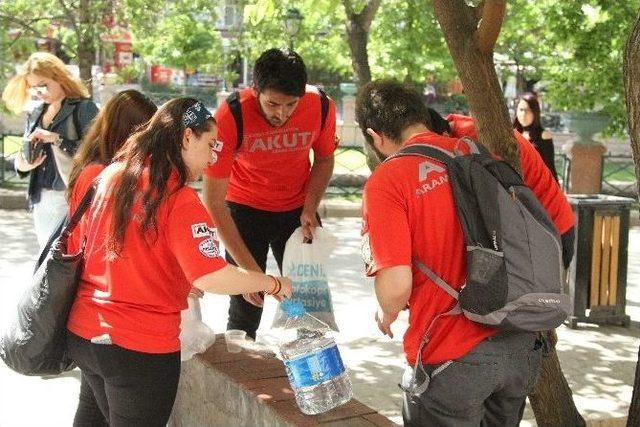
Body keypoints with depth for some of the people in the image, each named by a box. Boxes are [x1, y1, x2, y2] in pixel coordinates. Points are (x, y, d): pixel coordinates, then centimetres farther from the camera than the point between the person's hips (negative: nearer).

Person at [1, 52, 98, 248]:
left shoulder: (83, 108, -5)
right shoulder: (36, 114, 15)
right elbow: (25, 152, 20)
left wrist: (56, 139, -20)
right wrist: (21, 165, -2)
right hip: (41, 200, 7)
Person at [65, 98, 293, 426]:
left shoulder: (108, 177, 3)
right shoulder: (179, 200, -18)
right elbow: (210, 277, -26)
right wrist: (275, 284, -11)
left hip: (82, 335, 7)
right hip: (140, 349, -6)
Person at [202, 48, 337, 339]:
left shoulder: (321, 107, -20)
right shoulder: (230, 116, -28)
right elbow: (214, 201, -25)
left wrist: (309, 209, -12)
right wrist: (249, 268, -29)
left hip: (295, 208, 3)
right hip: (246, 209, -2)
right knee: (246, 307, -5)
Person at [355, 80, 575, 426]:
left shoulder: (386, 182, -14)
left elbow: (396, 287, -19)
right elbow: (562, 222, 6)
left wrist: (386, 314, 3)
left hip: (453, 356, -5)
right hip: (524, 343, 6)